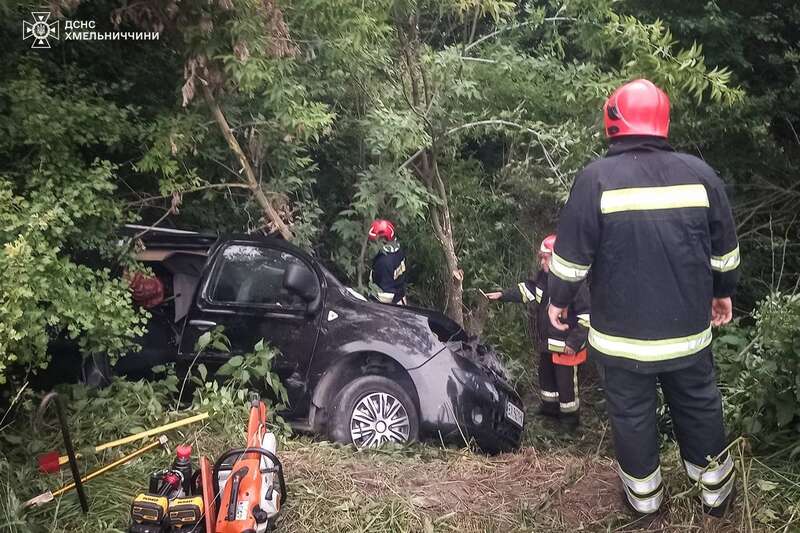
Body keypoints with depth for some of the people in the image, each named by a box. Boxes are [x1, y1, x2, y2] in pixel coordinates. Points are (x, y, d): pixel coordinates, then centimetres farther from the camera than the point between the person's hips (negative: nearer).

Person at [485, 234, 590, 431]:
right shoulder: (544, 277, -3)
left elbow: (586, 316, -23)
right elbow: (527, 290, 13)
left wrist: (574, 342, -22)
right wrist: (502, 295, 7)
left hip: (565, 346, -8)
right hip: (546, 343, 8)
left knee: (566, 381, 6)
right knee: (546, 374, 24)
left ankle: (570, 417, 24)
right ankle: (550, 406, 45)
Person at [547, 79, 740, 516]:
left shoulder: (597, 178, -14)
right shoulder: (699, 173, -3)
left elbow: (572, 254, -12)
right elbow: (724, 250, 6)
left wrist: (558, 299, 5)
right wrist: (723, 292, 22)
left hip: (622, 331, -3)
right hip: (687, 327, 3)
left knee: (631, 412, 14)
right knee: (698, 405, 21)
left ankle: (644, 493, 30)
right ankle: (716, 489, 36)